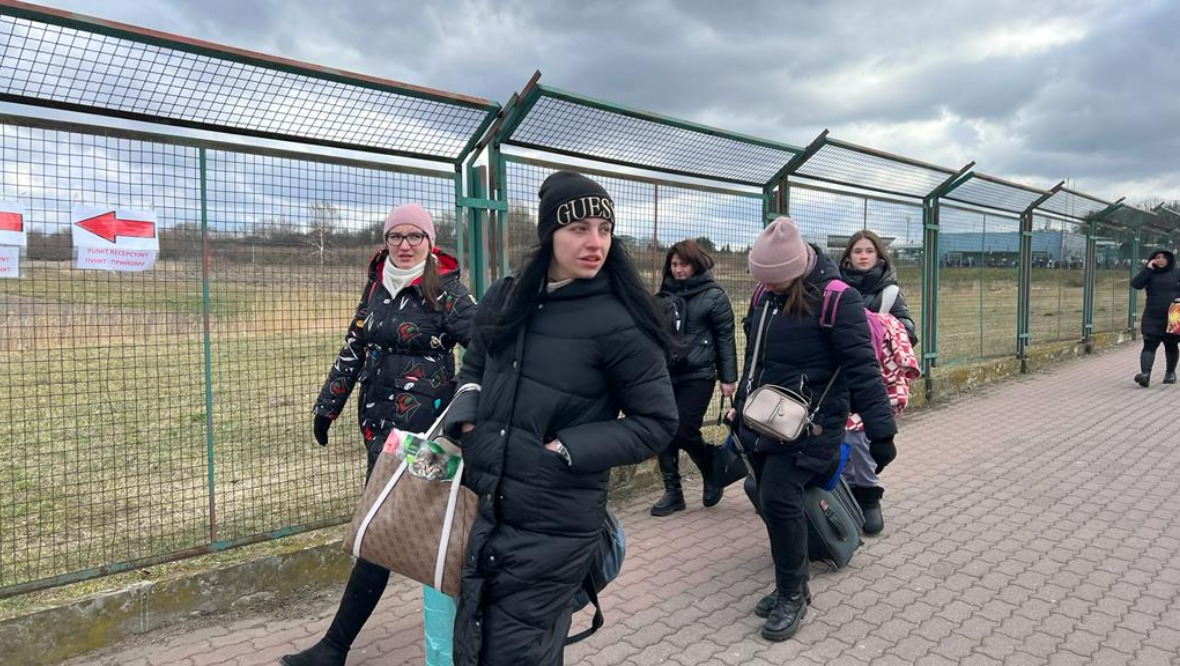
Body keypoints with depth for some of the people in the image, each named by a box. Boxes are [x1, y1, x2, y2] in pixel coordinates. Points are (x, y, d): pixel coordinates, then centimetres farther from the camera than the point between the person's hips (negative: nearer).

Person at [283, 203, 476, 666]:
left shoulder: (445, 290, -8)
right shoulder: (376, 286, 10)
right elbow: (353, 349, 14)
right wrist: (327, 406, 16)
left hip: (419, 421, -6)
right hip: (376, 419, 6)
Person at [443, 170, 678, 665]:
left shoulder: (619, 322, -14)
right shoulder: (503, 299, 2)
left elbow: (657, 422, -8)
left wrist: (568, 450, -17)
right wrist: (464, 417, -2)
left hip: (553, 528, -5)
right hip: (482, 509, 6)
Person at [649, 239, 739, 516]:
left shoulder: (713, 295, -3)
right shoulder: (665, 294, 9)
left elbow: (726, 338, -4)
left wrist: (728, 378, -8)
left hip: (697, 376, -5)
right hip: (667, 374, 5)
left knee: (684, 433, -6)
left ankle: (713, 475, 22)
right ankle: (673, 492, 15)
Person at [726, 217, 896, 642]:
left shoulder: (836, 299, -16)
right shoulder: (765, 296, 6)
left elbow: (861, 368, -18)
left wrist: (880, 432, -18)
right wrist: (741, 405, 23)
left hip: (808, 426, -7)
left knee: (779, 500, -14)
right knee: (771, 503, 10)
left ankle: (793, 596, 6)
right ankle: (790, 585, 29)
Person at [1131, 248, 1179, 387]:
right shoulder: (1150, 274, 3)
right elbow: (1135, 284, -12)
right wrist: (1148, 269, -15)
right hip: (1152, 319, -1)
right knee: (1149, 346, -11)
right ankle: (1145, 374, -21)